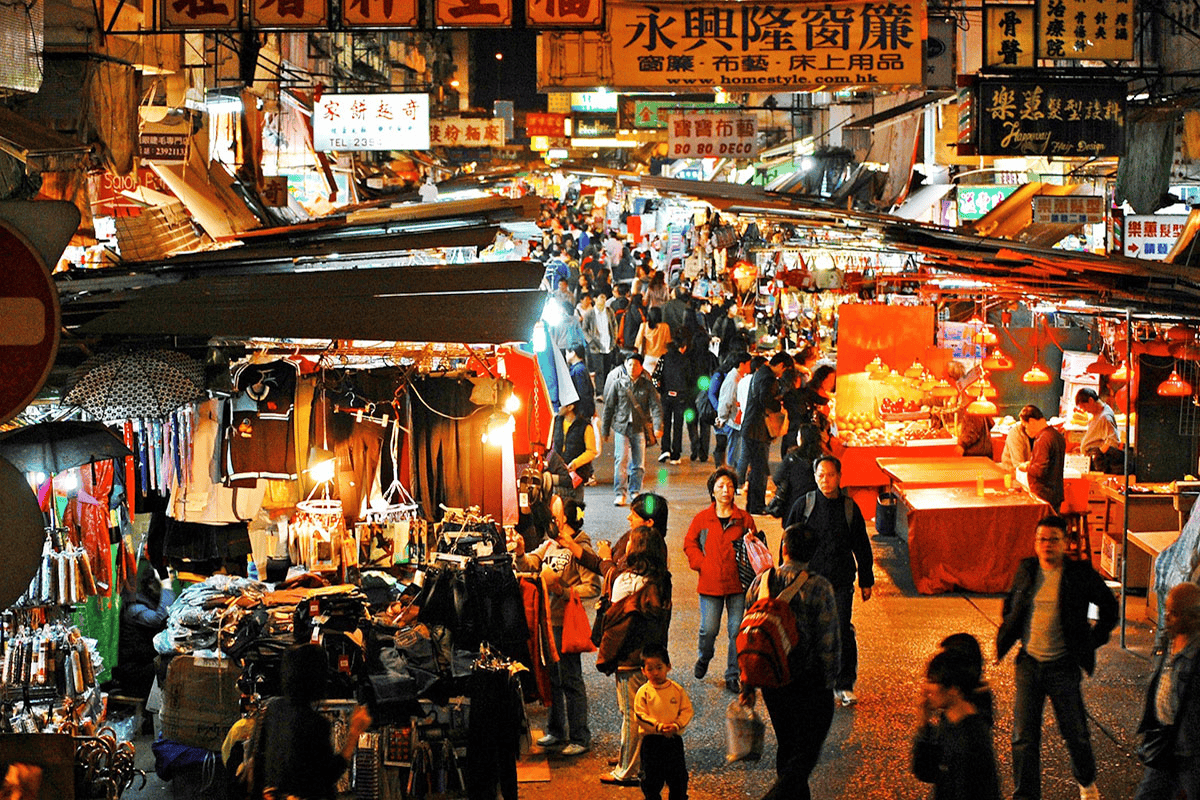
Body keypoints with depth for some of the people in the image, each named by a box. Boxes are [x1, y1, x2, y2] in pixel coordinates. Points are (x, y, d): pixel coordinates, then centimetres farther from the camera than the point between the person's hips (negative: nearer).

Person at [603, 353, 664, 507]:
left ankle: (635, 491, 21)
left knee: (638, 462, 4)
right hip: (621, 426, -1)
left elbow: (655, 406, 0)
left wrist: (658, 426, -14)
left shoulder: (647, 385, 4)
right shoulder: (618, 383, 3)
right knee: (621, 460, -10)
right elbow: (609, 407, 7)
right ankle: (620, 493, -6)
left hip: (640, 428, 1)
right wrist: (605, 430, 8)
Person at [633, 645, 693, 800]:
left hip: (674, 739, 2)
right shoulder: (644, 692, -7)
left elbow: (687, 711, 0)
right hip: (651, 740, -2)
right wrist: (659, 727, -21)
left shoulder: (677, 690, -1)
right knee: (651, 777, 6)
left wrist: (677, 725, -16)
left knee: (678, 775, 10)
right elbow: (641, 716, -11)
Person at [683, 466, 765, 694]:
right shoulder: (702, 519, 3)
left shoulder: (744, 519, 5)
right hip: (710, 584, -1)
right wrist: (701, 564, -3)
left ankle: (733, 675, 11)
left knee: (737, 630, -1)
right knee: (709, 629, -2)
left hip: (737, 583, 1)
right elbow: (689, 544, 10)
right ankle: (703, 658, 31)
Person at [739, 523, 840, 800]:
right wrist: (829, 682, 0)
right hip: (809, 682, -4)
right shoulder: (819, 587, -16)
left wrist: (748, 685, 10)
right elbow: (829, 641, -14)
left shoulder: (761, 582, -4)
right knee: (806, 752, 2)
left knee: (786, 745, 21)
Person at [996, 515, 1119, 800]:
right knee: (1024, 737, -1)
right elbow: (1011, 603, 22)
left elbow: (1109, 607, 6)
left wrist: (1093, 641, 2)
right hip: (1029, 663, 2)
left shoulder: (1080, 574, -7)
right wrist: (1007, 635, 12)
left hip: (1063, 666, -2)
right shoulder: (1026, 570, 3)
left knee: (1075, 734, 9)